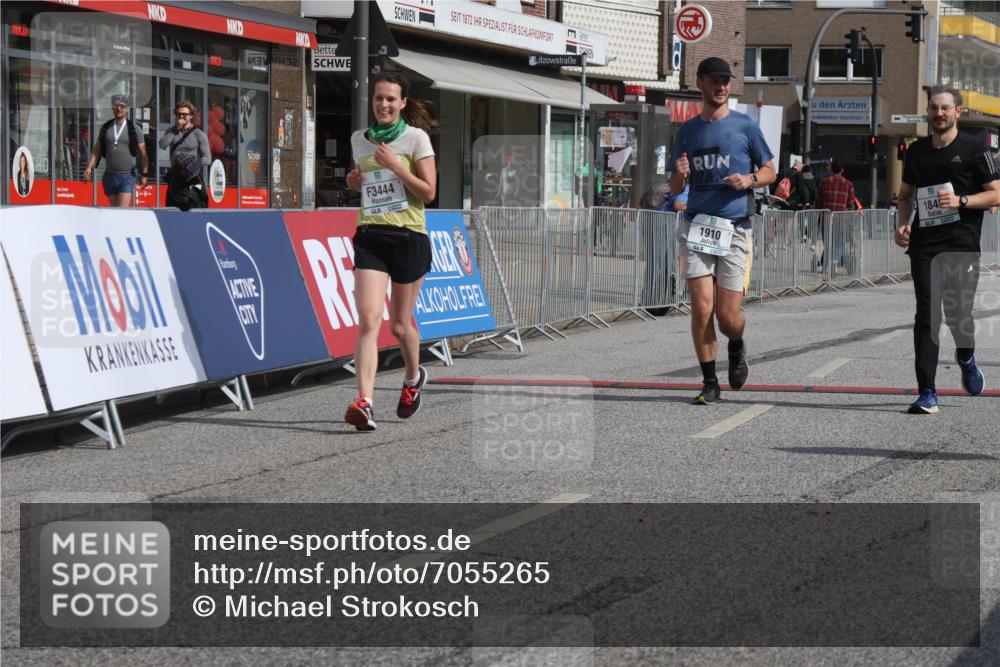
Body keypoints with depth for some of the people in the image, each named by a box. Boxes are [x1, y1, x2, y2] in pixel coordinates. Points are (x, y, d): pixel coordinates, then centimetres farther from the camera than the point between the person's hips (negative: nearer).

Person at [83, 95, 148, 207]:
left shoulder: (134, 129, -1)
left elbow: (142, 153, 2)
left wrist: (144, 175, -1)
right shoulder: (105, 128, 8)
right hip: (110, 175, 4)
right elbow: (96, 150, 9)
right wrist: (89, 167, -4)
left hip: (127, 176, -4)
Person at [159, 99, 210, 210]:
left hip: (193, 180, -5)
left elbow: (207, 159, -3)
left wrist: (194, 164, -20)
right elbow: (162, 144, -6)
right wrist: (176, 130, -7)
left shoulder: (199, 134, 1)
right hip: (175, 179, 5)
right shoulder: (171, 132, 14)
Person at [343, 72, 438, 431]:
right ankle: (364, 402, -25)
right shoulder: (359, 139, 11)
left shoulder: (416, 138, -2)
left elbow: (428, 191, -7)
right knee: (368, 320, -15)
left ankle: (413, 377, 40)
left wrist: (395, 165, -16)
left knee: (400, 324, 8)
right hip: (370, 236, 2)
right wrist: (354, 181, 5)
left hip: (409, 236, -2)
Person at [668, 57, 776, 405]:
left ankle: (737, 348, 32)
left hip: (734, 229, -2)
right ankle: (710, 383, 1)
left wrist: (750, 179, -10)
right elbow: (675, 188, 15)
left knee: (728, 315, -3)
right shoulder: (688, 131, 11)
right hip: (697, 227, 2)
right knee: (701, 307, -9)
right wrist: (680, 174, -8)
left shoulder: (745, 125, 5)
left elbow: (770, 171, 11)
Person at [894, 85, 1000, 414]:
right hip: (924, 242, 3)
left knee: (957, 313, -5)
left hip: (961, 242, -3)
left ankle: (966, 357, 31)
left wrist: (960, 201, -14)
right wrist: (903, 223, 7)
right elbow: (905, 194, 25)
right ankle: (927, 393, -7)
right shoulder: (917, 151, 14)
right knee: (926, 315, -6)